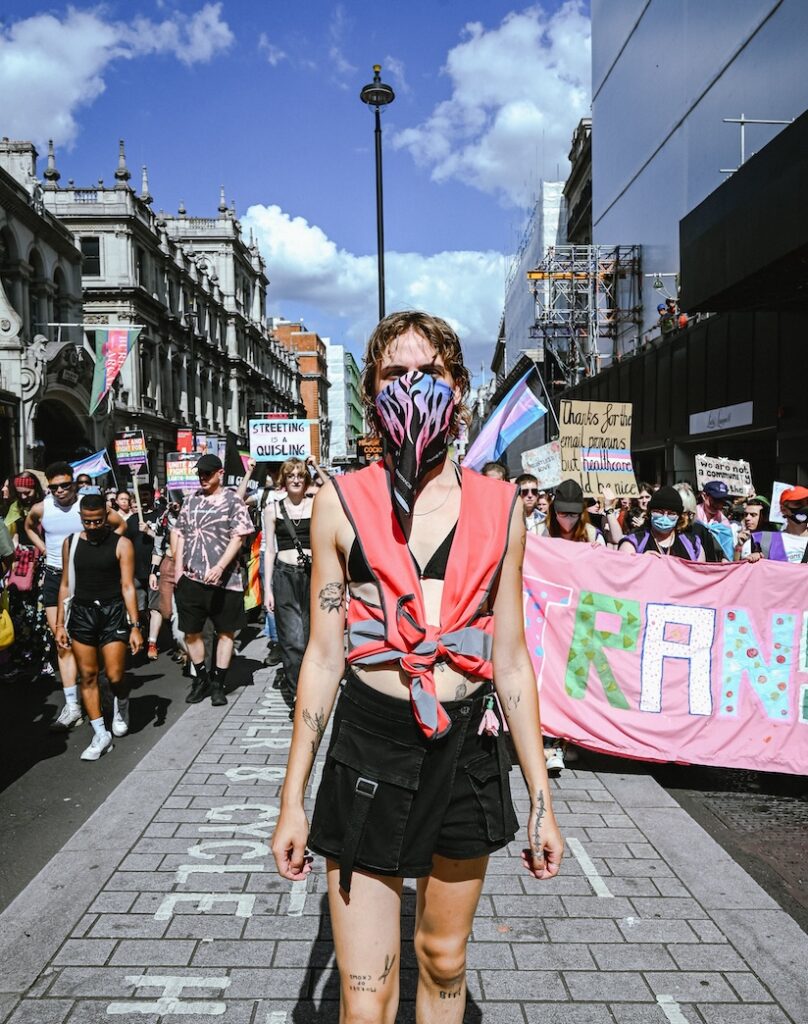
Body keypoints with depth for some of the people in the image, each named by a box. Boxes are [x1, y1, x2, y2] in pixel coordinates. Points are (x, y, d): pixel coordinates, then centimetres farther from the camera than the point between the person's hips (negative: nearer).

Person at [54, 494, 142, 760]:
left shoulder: (121, 544, -5)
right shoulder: (70, 543, 6)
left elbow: (127, 586, -7)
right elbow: (65, 585, 10)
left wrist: (135, 626, -11)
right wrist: (59, 624, 7)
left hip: (113, 612, -3)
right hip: (81, 613, 3)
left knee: (115, 675, -6)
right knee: (87, 675, 3)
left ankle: (122, 704, 29)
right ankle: (101, 735, 14)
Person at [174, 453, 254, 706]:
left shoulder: (232, 500, -2)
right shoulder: (190, 500, 11)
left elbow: (237, 538, -9)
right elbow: (181, 535, 15)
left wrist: (219, 567, -20)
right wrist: (178, 567, 4)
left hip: (223, 579, -4)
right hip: (190, 578, 4)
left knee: (226, 631, 5)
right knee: (191, 631, 9)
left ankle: (218, 683, 17)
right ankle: (201, 679, 26)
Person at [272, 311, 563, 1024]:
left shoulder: (499, 506, 0)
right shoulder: (342, 503, -3)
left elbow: (511, 658, 4)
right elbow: (324, 654, 0)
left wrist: (541, 796, 6)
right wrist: (293, 798, 2)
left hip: (467, 749, 2)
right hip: (368, 749, -1)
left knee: (444, 960, 20)